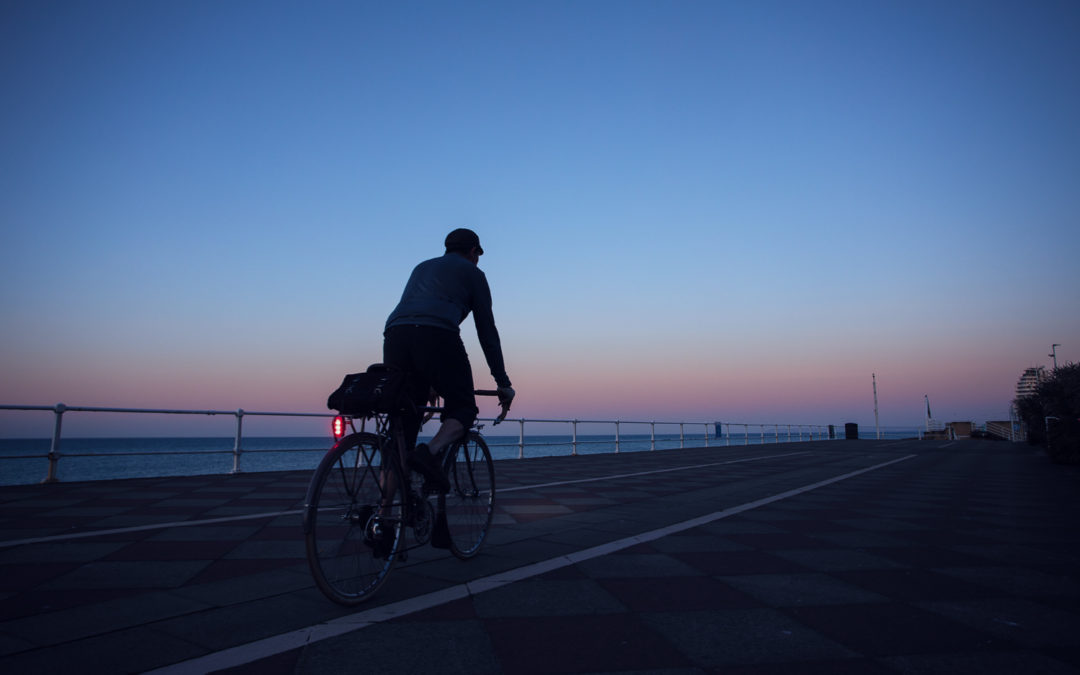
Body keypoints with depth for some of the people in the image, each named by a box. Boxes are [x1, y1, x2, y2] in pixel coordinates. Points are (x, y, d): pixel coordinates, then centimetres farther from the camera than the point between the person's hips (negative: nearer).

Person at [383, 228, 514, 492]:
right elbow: (487, 331, 17)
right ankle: (430, 452, -18)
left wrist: (428, 381, 46)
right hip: (438, 336, -5)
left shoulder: (422, 267, 37)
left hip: (395, 334, 5)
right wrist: (503, 382, 20)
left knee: (403, 420, 11)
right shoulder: (472, 273, 21)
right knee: (463, 408, 11)